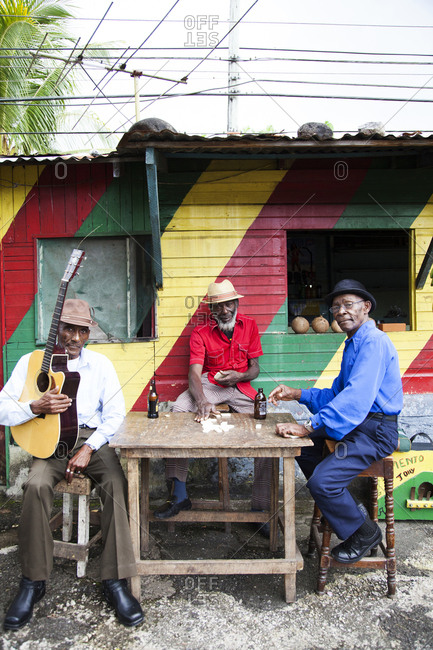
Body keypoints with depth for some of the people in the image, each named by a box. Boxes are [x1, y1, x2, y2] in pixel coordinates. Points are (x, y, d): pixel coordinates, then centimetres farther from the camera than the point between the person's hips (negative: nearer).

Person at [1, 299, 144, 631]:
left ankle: (115, 581, -17)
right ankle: (33, 581, -8)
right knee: (36, 486, -30)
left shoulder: (100, 363, 7)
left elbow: (115, 413, 1)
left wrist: (88, 448, -11)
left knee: (117, 482, -27)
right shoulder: (31, 362, 5)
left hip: (93, 438, 1)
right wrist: (37, 407, -20)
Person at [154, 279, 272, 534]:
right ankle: (179, 495, -20)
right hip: (209, 383, -1)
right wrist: (201, 402, -35)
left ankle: (261, 507, -10)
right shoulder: (201, 333, -3)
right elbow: (194, 372, -15)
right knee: (177, 411, -29)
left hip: (241, 385, 1)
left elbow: (255, 368, 7)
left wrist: (239, 376, -17)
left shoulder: (249, 326, 4)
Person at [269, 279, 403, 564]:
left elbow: (356, 398, -31)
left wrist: (308, 427, -34)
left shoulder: (374, 342, -19)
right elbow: (337, 395, 18)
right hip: (357, 423, 11)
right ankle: (347, 507, 24)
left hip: (375, 430, -11)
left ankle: (364, 532, 9)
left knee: (322, 481, -20)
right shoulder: (353, 343, 15)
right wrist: (296, 394, 9)